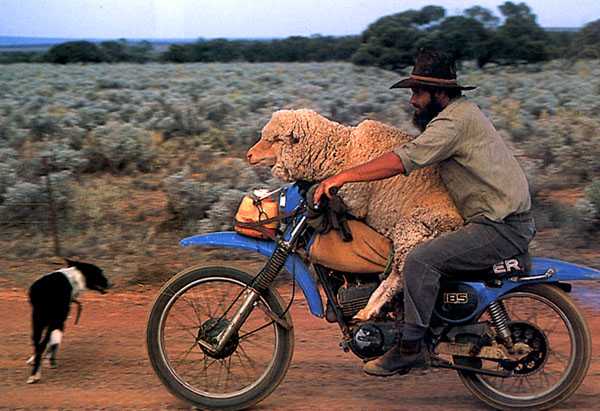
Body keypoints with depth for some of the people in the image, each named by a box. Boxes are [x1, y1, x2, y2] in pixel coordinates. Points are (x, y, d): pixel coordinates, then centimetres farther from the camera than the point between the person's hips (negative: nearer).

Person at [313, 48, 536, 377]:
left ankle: (411, 347, -16)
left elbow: (402, 161, -25)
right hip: (500, 218, 11)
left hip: (500, 227, -11)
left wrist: (343, 176, -23)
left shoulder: (454, 121, -16)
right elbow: (413, 156, 23)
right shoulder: (460, 113, 18)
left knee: (420, 260, -21)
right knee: (419, 246, 18)